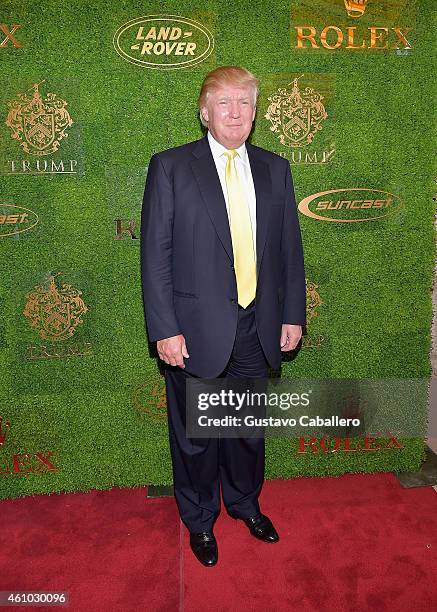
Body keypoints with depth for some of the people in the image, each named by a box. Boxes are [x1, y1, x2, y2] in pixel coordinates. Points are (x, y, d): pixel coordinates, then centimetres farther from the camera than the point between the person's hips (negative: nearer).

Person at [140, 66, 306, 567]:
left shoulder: (274, 169, 7)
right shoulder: (170, 167, -5)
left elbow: (290, 247, 9)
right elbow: (155, 254, -8)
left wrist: (292, 314, 5)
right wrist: (165, 329, -13)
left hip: (257, 328, 4)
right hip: (197, 329, -3)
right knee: (196, 434, 13)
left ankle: (244, 502, 46)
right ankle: (200, 520, 39)